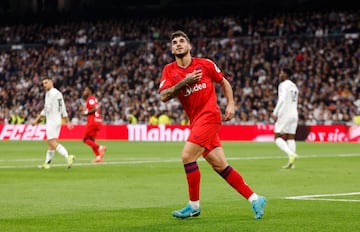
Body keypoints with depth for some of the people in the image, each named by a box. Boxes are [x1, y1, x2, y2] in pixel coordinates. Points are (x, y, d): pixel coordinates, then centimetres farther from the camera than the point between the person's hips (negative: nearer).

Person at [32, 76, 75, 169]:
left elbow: (47, 109, -17)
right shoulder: (59, 93, 15)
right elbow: (63, 109, 20)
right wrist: (67, 121, 24)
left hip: (52, 120, -9)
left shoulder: (50, 93, -12)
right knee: (50, 142, 12)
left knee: (52, 143, -13)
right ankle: (47, 163, 17)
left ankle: (68, 156, -28)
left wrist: (37, 119, -13)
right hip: (58, 120, 9)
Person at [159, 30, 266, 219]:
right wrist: (184, 82, -17)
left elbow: (224, 83, 14)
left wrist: (231, 104, 3)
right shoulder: (169, 70, 7)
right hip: (196, 121, 5)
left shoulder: (205, 64, 1)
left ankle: (194, 205, -4)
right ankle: (254, 199, 11)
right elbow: (163, 96, -7)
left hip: (209, 116, -5)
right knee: (220, 166, 3)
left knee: (187, 156, -16)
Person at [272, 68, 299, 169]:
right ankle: (291, 162, -1)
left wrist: (275, 112, -19)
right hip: (294, 114, 8)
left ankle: (291, 154, -26)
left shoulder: (283, 85, -8)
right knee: (291, 138, 6)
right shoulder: (294, 86, 19)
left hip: (285, 114, -8)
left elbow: (281, 100, -19)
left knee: (277, 138, -6)